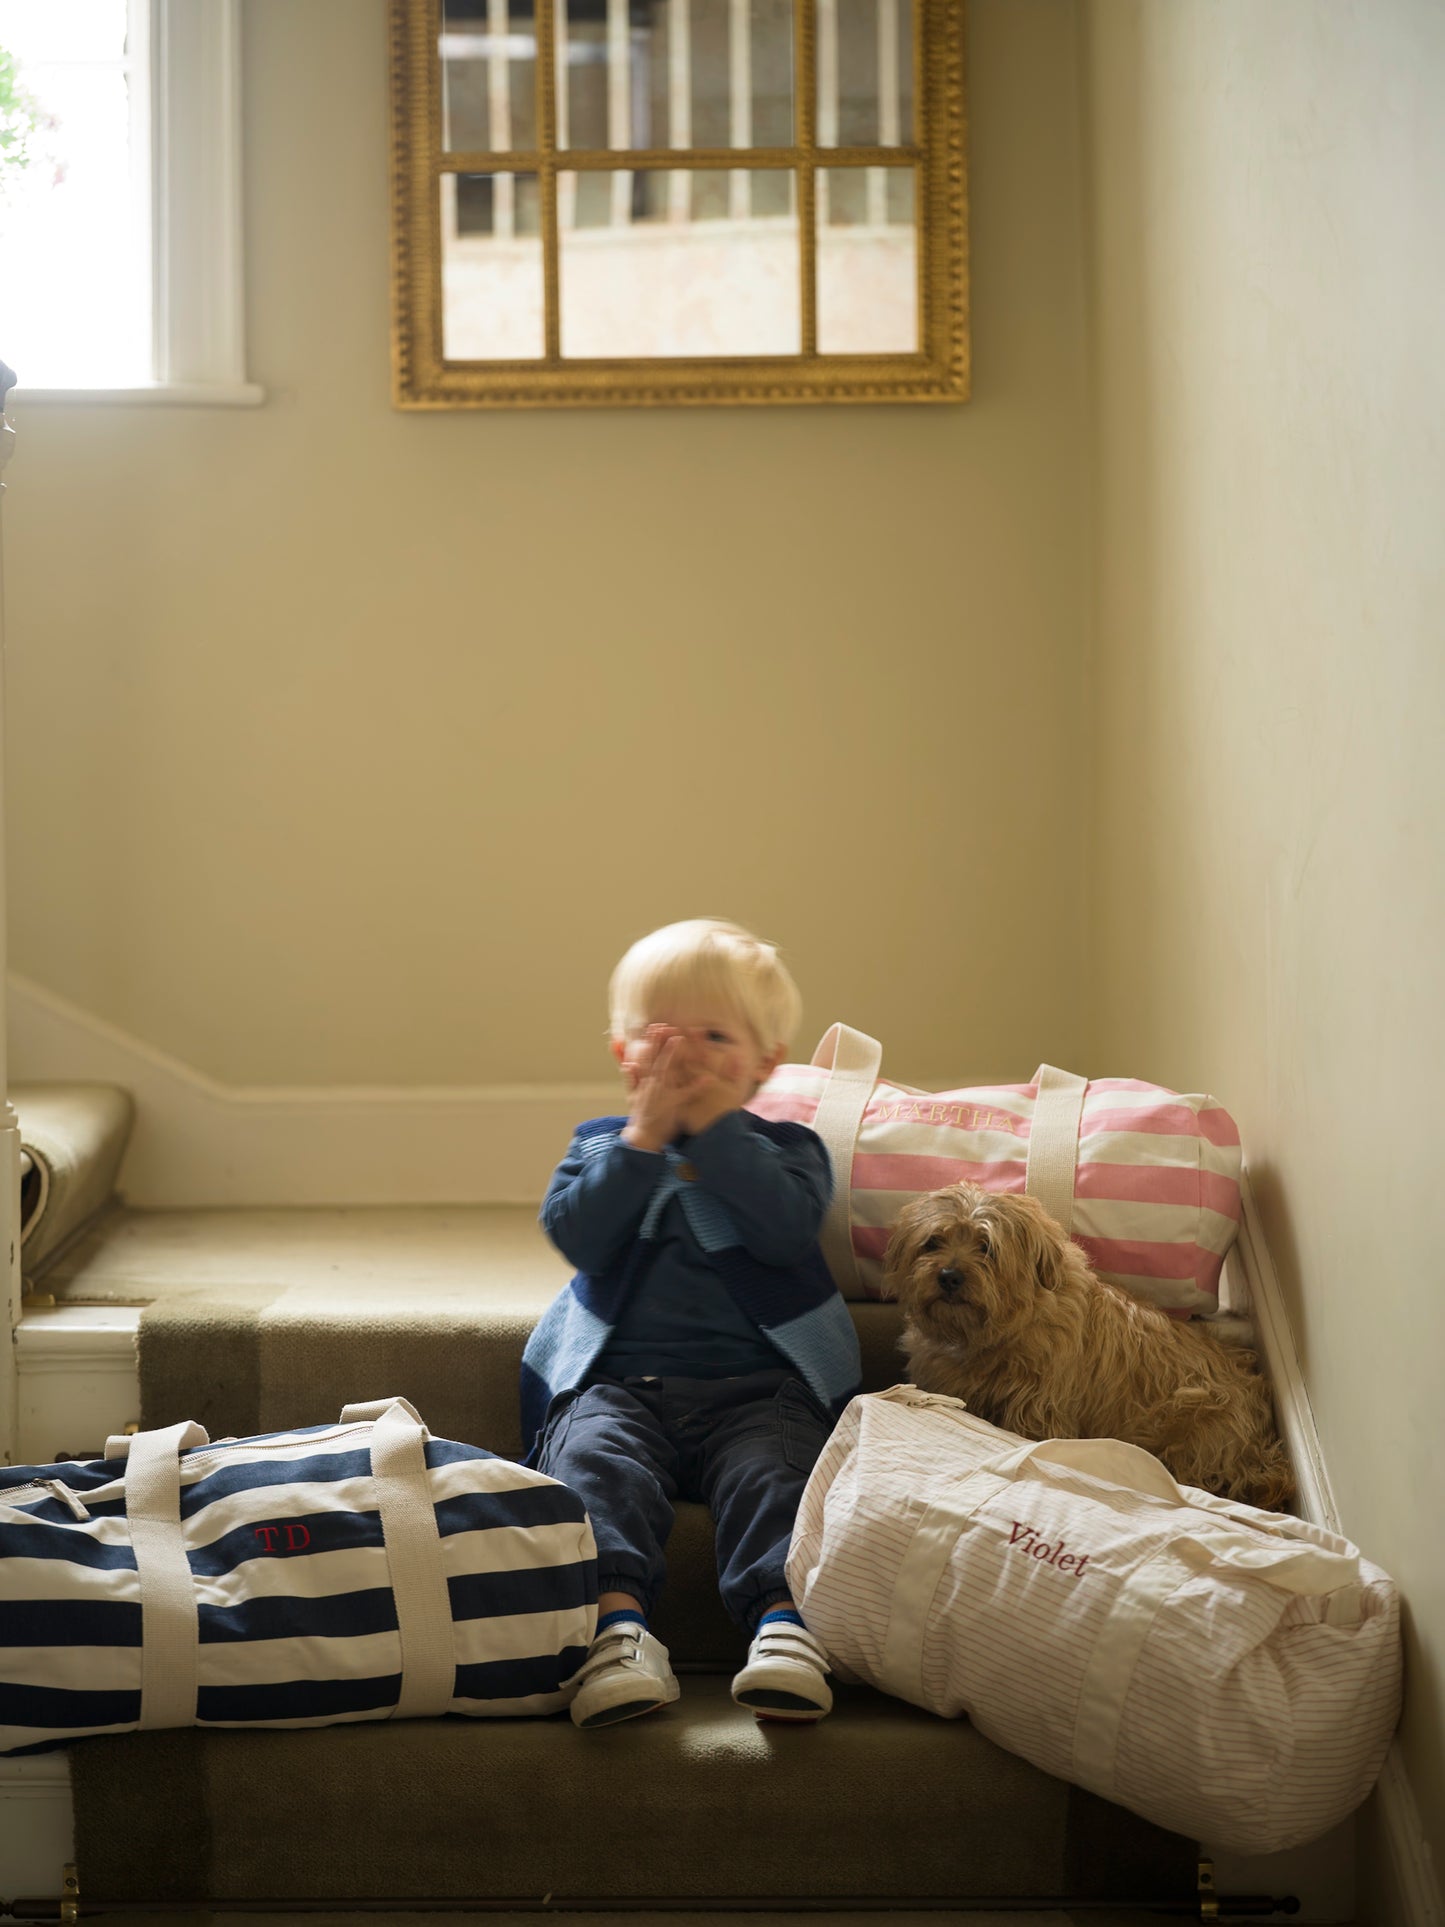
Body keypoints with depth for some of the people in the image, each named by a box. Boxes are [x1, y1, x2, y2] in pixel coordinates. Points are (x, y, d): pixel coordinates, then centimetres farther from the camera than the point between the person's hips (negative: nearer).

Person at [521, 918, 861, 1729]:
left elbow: (787, 1227, -11)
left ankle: (786, 1617, -45)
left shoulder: (786, 1149, 13)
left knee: (772, 1471, -30)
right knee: (596, 1459, -30)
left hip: (757, 1387, 0)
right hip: (617, 1382, 1)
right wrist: (646, 1134, -8)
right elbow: (575, 1233, -4)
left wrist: (713, 1125, -10)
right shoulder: (602, 1145, 18)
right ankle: (619, 1623, -47)